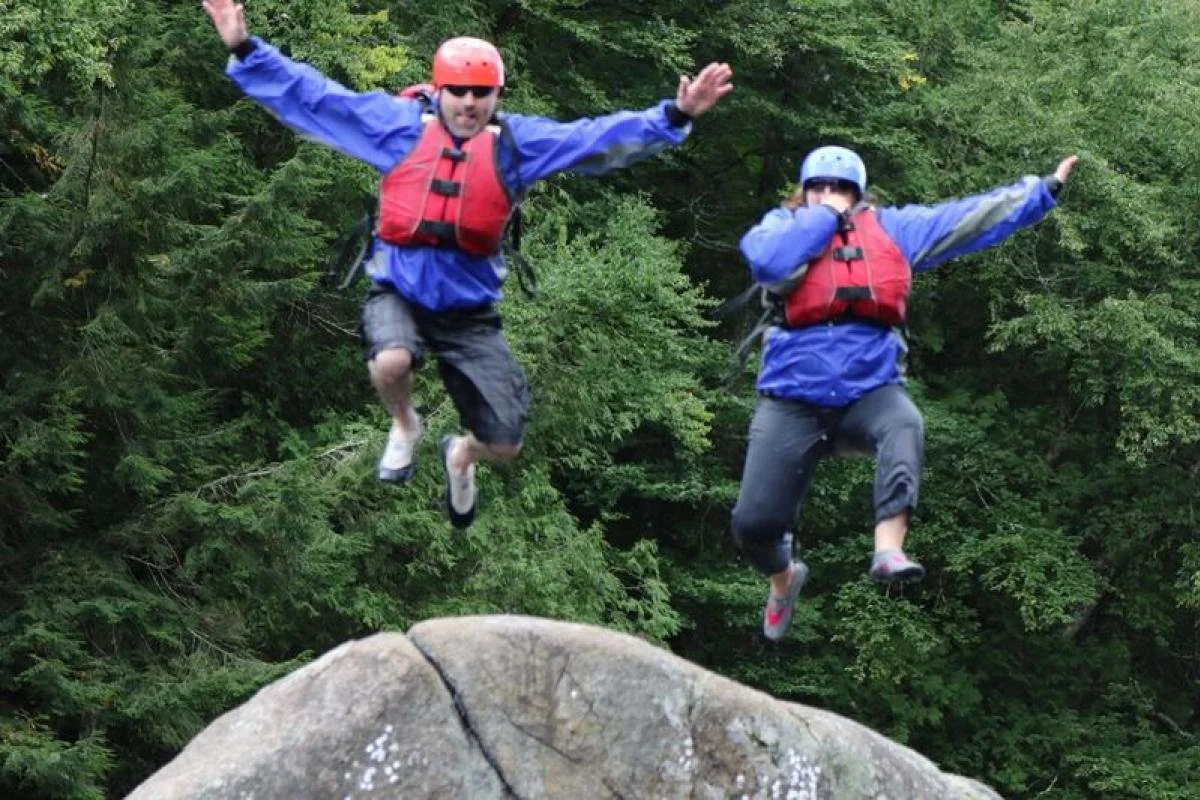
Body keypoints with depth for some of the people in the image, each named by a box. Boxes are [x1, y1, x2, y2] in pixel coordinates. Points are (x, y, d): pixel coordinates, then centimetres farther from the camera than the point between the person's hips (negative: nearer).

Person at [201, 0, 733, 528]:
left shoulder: (517, 141, -3)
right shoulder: (401, 125, -6)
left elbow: (601, 139, -7)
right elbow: (310, 97, -4)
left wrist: (674, 118, -18)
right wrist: (245, 51, -10)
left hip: (470, 310, 2)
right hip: (399, 291, -2)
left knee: (505, 445, -1)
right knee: (391, 362, -38)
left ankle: (461, 455, 41)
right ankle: (404, 427, 2)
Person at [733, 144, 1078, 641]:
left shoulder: (890, 230, 12)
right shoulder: (784, 226, 5)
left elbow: (970, 218, 16)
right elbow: (769, 263, -19)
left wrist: (1043, 191, 16)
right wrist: (823, 217, -8)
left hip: (870, 390, 1)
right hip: (793, 399, -1)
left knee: (903, 426, -36)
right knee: (754, 524, -7)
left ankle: (889, 550, -49)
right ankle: (784, 577, 29)